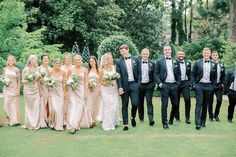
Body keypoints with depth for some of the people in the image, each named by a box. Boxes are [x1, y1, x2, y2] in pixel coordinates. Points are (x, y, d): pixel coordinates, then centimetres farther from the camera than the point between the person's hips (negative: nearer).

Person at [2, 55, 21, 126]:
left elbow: (19, 81, 0)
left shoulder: (17, 70, -1)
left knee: (14, 104, 0)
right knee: (7, 104, -3)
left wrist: (18, 90, -6)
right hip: (7, 88, 2)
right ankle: (8, 119, 7)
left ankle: (14, 120, 7)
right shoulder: (5, 69, 6)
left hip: (14, 88, -2)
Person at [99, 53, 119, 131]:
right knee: (108, 107, -5)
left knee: (115, 106, 4)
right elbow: (101, 82, -1)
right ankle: (108, 125, 3)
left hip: (114, 90, 4)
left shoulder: (114, 68, 5)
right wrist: (106, 83, -18)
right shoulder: (102, 70, -4)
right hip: (106, 90, -4)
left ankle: (114, 123, 18)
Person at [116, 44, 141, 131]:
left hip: (134, 84, 0)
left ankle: (133, 117, 22)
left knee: (135, 103, -8)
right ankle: (125, 124, 11)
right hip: (124, 85, 0)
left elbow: (139, 72, 8)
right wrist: (119, 87, -11)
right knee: (124, 106, 4)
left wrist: (138, 83, -1)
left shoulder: (135, 60, 6)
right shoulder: (119, 62, 2)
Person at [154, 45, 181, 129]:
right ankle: (165, 123, 5)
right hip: (164, 85, -3)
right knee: (164, 105, -3)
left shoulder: (176, 61, 10)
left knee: (175, 104, 7)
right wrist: (159, 83, -9)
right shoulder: (159, 61, 2)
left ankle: (171, 119, 29)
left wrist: (178, 83, 3)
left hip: (174, 85, 3)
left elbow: (179, 73, 13)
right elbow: (156, 74, 1)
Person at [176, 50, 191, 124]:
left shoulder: (188, 63, 10)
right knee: (176, 101, 6)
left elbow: (190, 73, 14)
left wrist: (190, 82, 5)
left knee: (187, 99, -11)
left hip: (185, 83, 2)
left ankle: (187, 118, -2)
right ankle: (177, 117, 20)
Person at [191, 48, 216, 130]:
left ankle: (203, 122, 18)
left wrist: (213, 85, 4)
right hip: (199, 85, -3)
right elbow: (193, 74, 3)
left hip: (208, 86, 3)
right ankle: (197, 123, -9)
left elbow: (214, 76, 12)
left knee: (206, 104, 8)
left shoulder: (213, 64, 7)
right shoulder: (197, 63, 1)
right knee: (199, 104, -8)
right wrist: (193, 84, -5)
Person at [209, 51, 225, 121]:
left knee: (219, 100, -4)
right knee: (210, 102, 3)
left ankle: (216, 115, 16)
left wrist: (222, 83, 5)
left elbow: (223, 75, 14)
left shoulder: (221, 65, 8)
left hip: (218, 86, 3)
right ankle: (211, 116, 18)